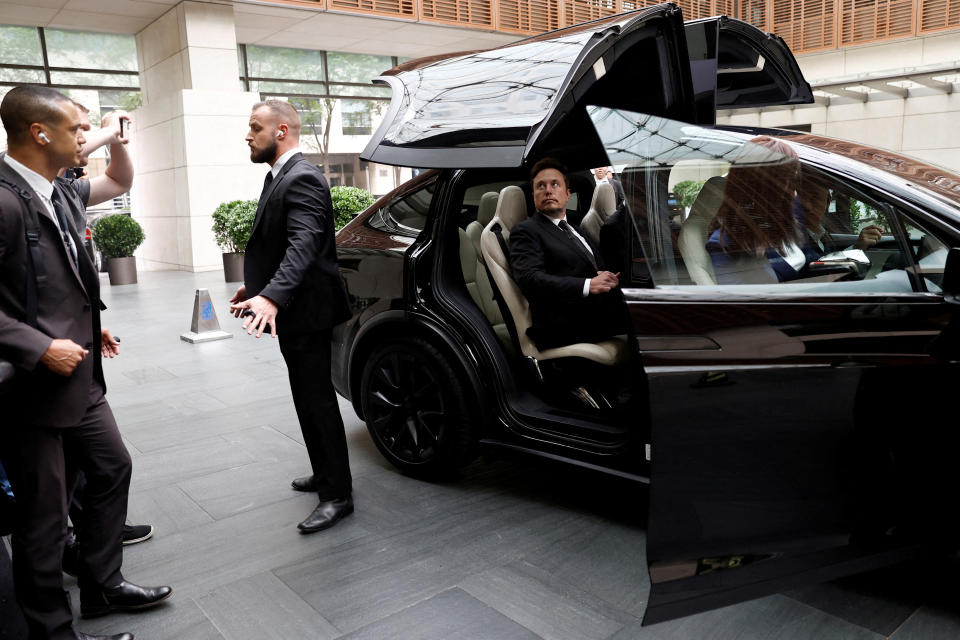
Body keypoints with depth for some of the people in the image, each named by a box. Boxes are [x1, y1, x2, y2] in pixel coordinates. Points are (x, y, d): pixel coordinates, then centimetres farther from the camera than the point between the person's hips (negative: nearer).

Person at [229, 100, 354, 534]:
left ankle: (338, 495, 8)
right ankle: (324, 474, 34)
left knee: (318, 401, -3)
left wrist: (270, 296, -44)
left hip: (306, 312, -10)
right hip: (291, 312, 10)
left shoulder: (302, 179, -18)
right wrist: (254, 286, 25)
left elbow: (303, 243, -32)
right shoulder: (279, 177, 14)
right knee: (307, 400, 19)